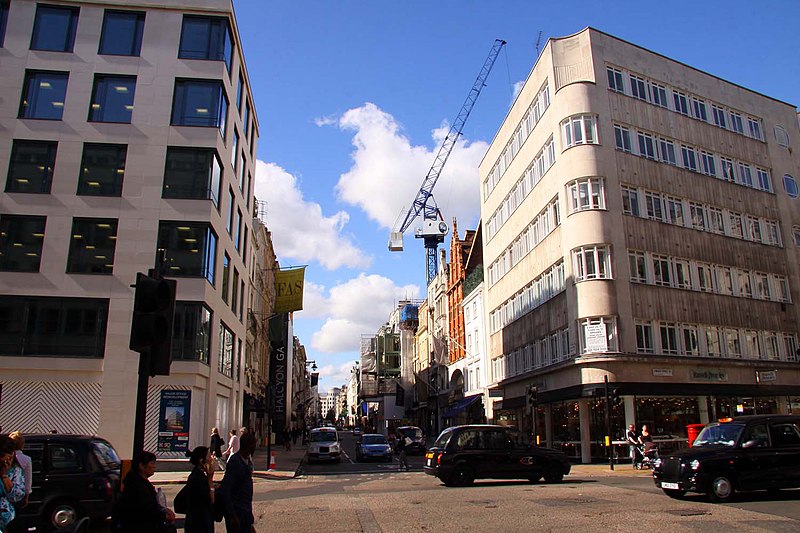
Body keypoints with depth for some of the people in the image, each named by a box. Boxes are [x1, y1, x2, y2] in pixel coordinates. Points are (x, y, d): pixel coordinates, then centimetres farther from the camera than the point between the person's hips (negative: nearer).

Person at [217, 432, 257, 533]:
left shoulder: (248, 460, 8)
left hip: (246, 510, 8)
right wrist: (233, 516, -24)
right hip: (237, 510, -8)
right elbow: (223, 491, -24)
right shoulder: (235, 462, -20)